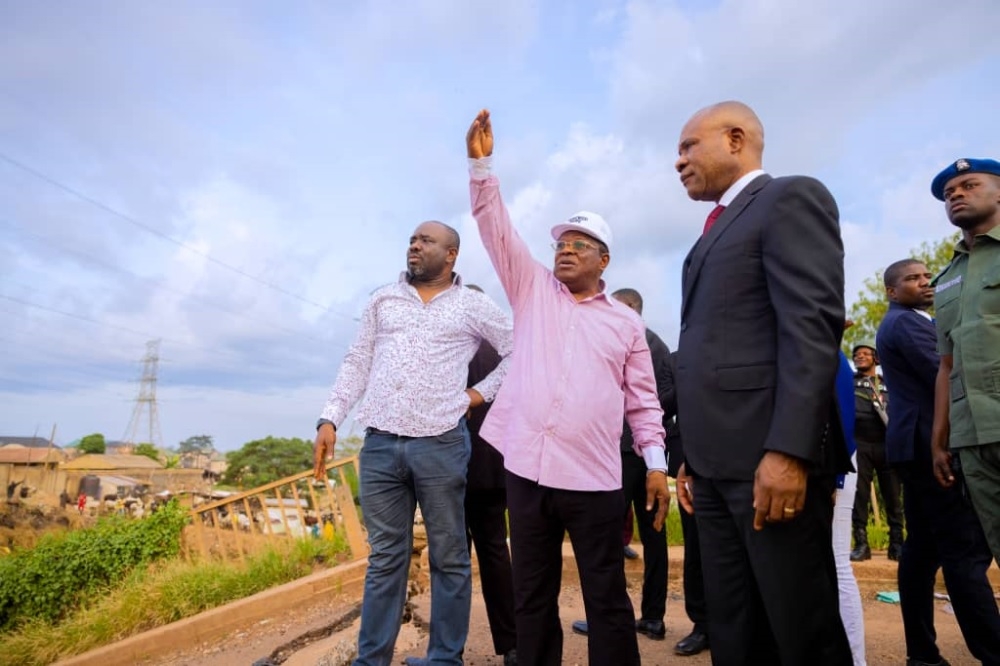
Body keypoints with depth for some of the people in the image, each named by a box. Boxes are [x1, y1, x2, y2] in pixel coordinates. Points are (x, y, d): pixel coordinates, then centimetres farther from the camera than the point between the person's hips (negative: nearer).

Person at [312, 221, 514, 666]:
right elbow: (356, 363, 13)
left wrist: (483, 392, 2)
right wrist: (330, 418, 4)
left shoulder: (473, 307, 5)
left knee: (448, 558, 8)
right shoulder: (382, 300, 14)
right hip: (379, 444, 2)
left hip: (441, 445, -2)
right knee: (384, 557, 11)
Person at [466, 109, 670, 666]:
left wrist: (656, 462, -2)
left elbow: (643, 401, 7)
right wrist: (482, 163, -7)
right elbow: (497, 228, 2)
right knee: (532, 597, 14)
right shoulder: (533, 290, 10)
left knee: (608, 598, 8)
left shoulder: (626, 322, 8)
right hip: (527, 469, 2)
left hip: (594, 478, -1)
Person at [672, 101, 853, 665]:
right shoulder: (719, 230, 23)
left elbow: (814, 324, -15)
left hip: (770, 457, -8)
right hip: (718, 462, 8)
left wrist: (787, 450, -23)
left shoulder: (791, 199, -1)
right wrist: (694, 457, 14)